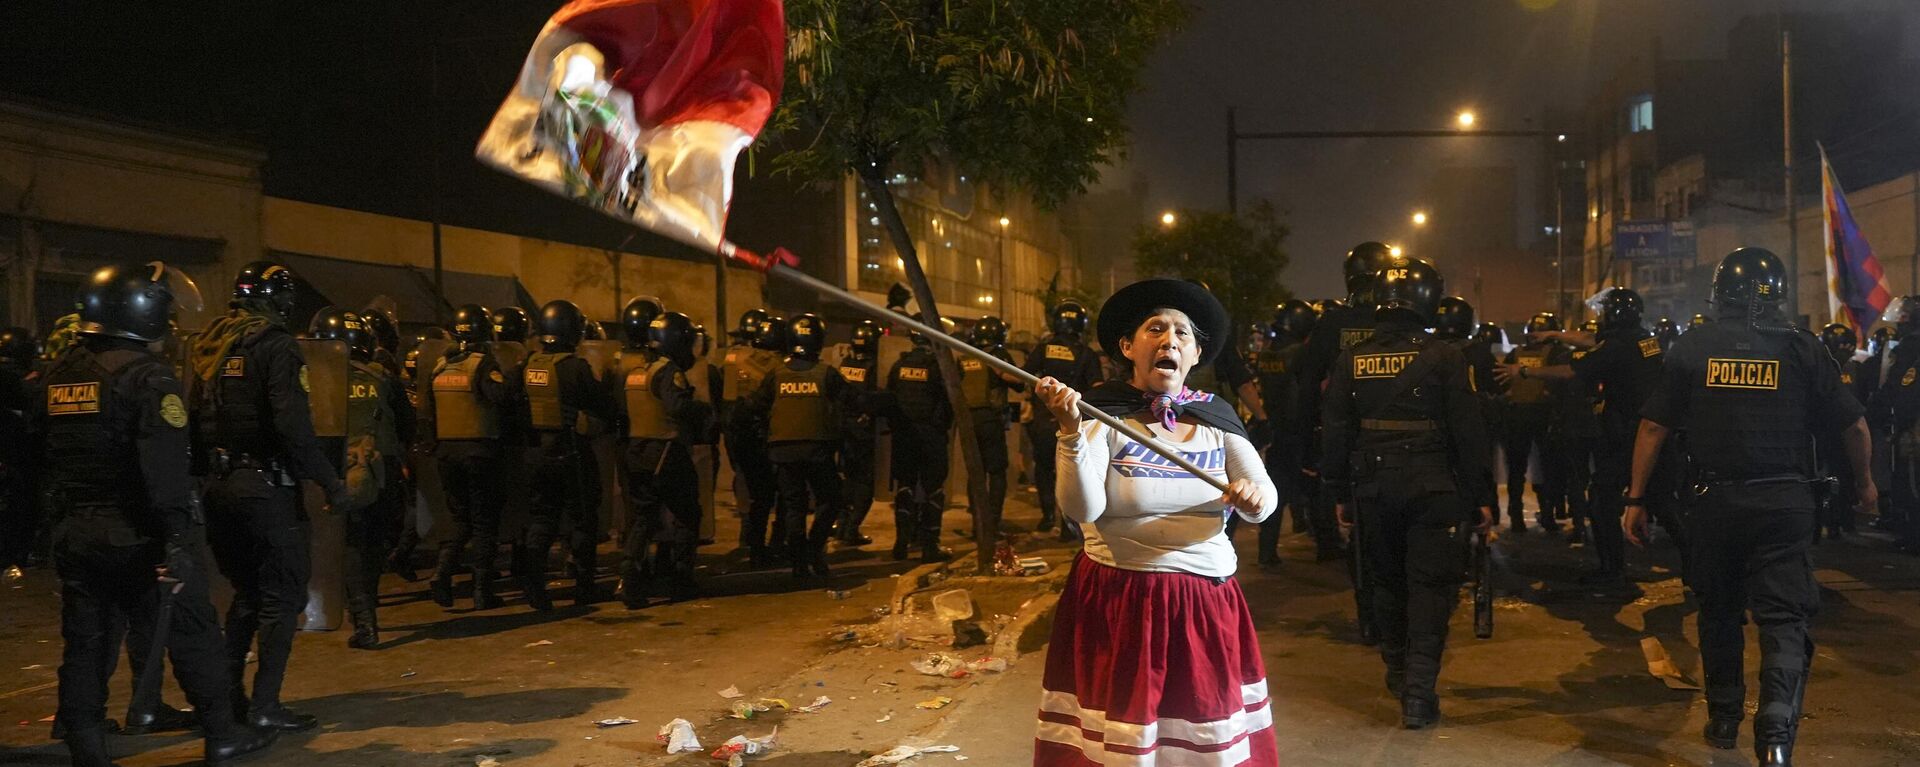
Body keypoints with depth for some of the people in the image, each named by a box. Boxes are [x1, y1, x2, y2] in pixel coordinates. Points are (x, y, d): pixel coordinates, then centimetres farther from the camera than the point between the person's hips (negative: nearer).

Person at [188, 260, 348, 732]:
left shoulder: (208, 346, 12)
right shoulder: (275, 346, -12)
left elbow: (195, 421, 15)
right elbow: (293, 426, -21)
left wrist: (204, 476, 21)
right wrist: (330, 481, -16)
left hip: (219, 487, 8)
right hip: (266, 486, -8)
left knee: (247, 590, 21)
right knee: (282, 595, 1)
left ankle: (227, 690, 22)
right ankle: (265, 705, 1)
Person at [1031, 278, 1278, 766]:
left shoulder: (1217, 418, 6)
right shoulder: (1099, 414, -6)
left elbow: (1265, 498, 0)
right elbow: (1082, 510, -18)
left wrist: (1253, 497, -22)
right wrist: (1071, 433, -31)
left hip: (1207, 603, 4)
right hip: (1117, 603, -4)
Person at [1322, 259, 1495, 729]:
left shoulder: (1351, 361, 2)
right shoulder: (1443, 358, -7)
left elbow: (1336, 435, 5)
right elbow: (1469, 433, -7)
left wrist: (1339, 493, 13)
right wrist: (1482, 496, -1)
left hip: (1373, 491, 3)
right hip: (1434, 491, -3)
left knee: (1387, 583, 17)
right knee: (1430, 586, 0)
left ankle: (1398, 675, 32)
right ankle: (1419, 691, -7)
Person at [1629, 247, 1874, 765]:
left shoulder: (1694, 347, -1)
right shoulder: (1802, 348, -2)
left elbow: (1653, 427, -2)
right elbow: (1855, 426, 2)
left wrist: (1637, 499, 5)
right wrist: (1863, 481, 21)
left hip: (1715, 502, 1)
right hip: (1785, 503, -1)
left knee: (1720, 611, 17)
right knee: (1783, 617, 1)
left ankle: (1724, 718, 28)